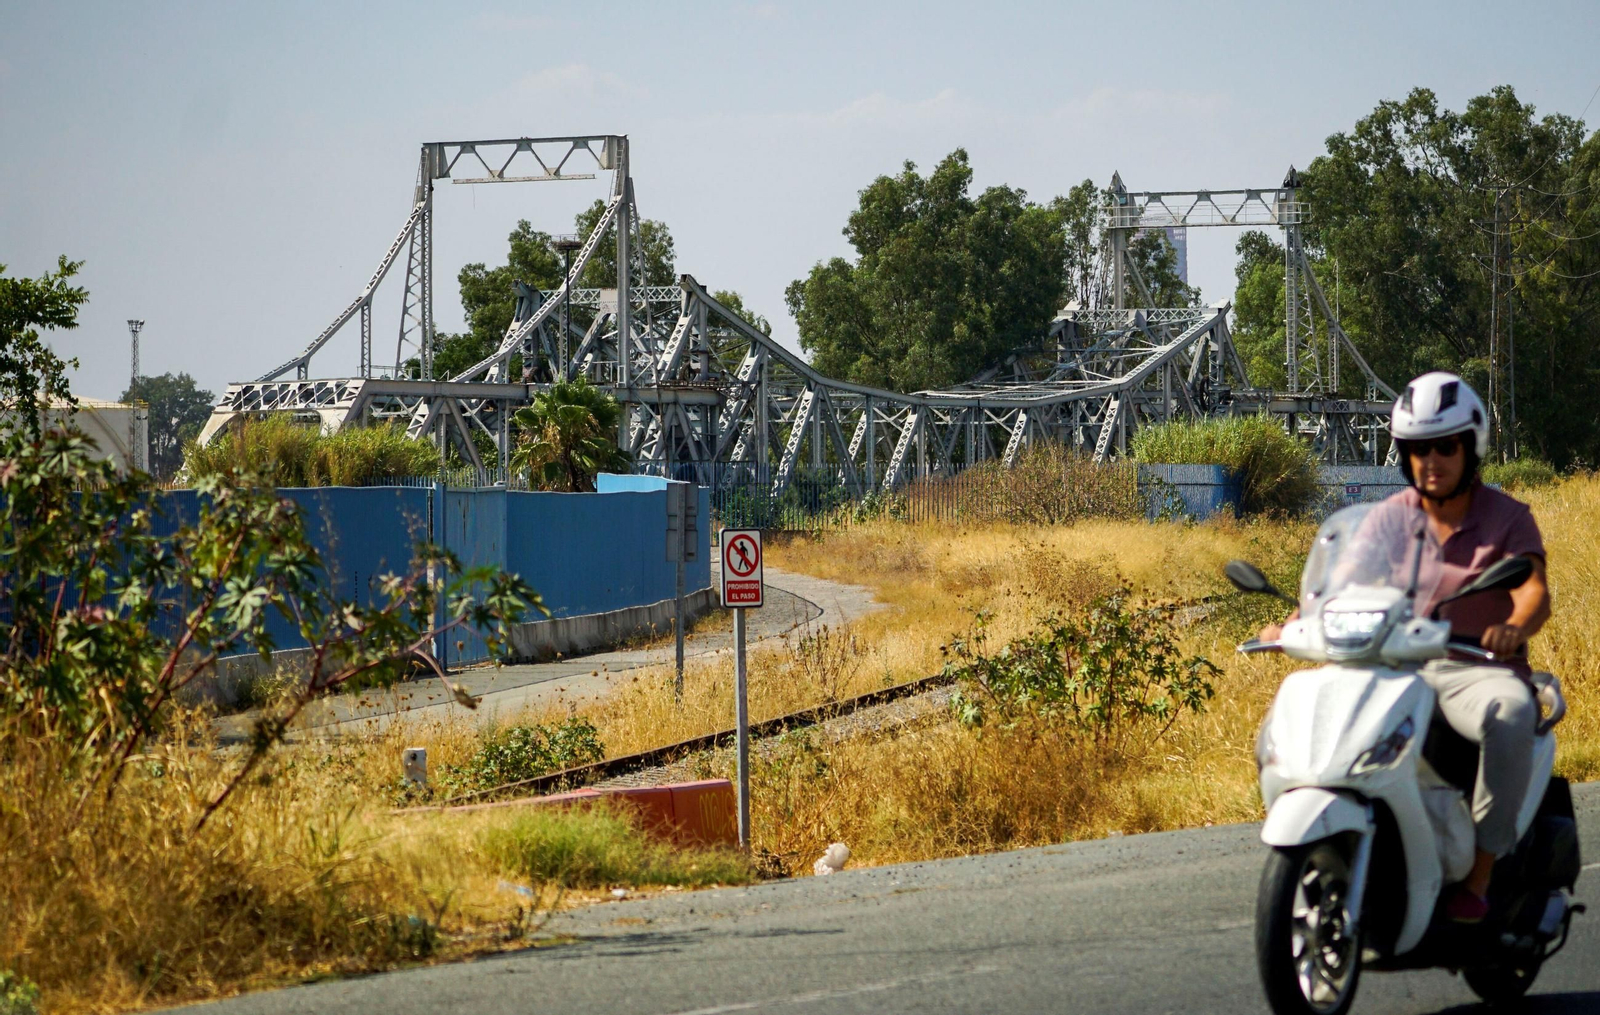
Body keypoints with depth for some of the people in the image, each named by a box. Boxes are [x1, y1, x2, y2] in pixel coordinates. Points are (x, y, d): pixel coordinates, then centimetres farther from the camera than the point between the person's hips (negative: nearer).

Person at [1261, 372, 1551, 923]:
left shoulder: (1507, 518, 0)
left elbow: (1534, 592, -16)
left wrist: (1515, 628, -41)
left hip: (1479, 670, -4)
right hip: (1399, 668, 4)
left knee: (1511, 716, -39)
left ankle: (1480, 876, -34)